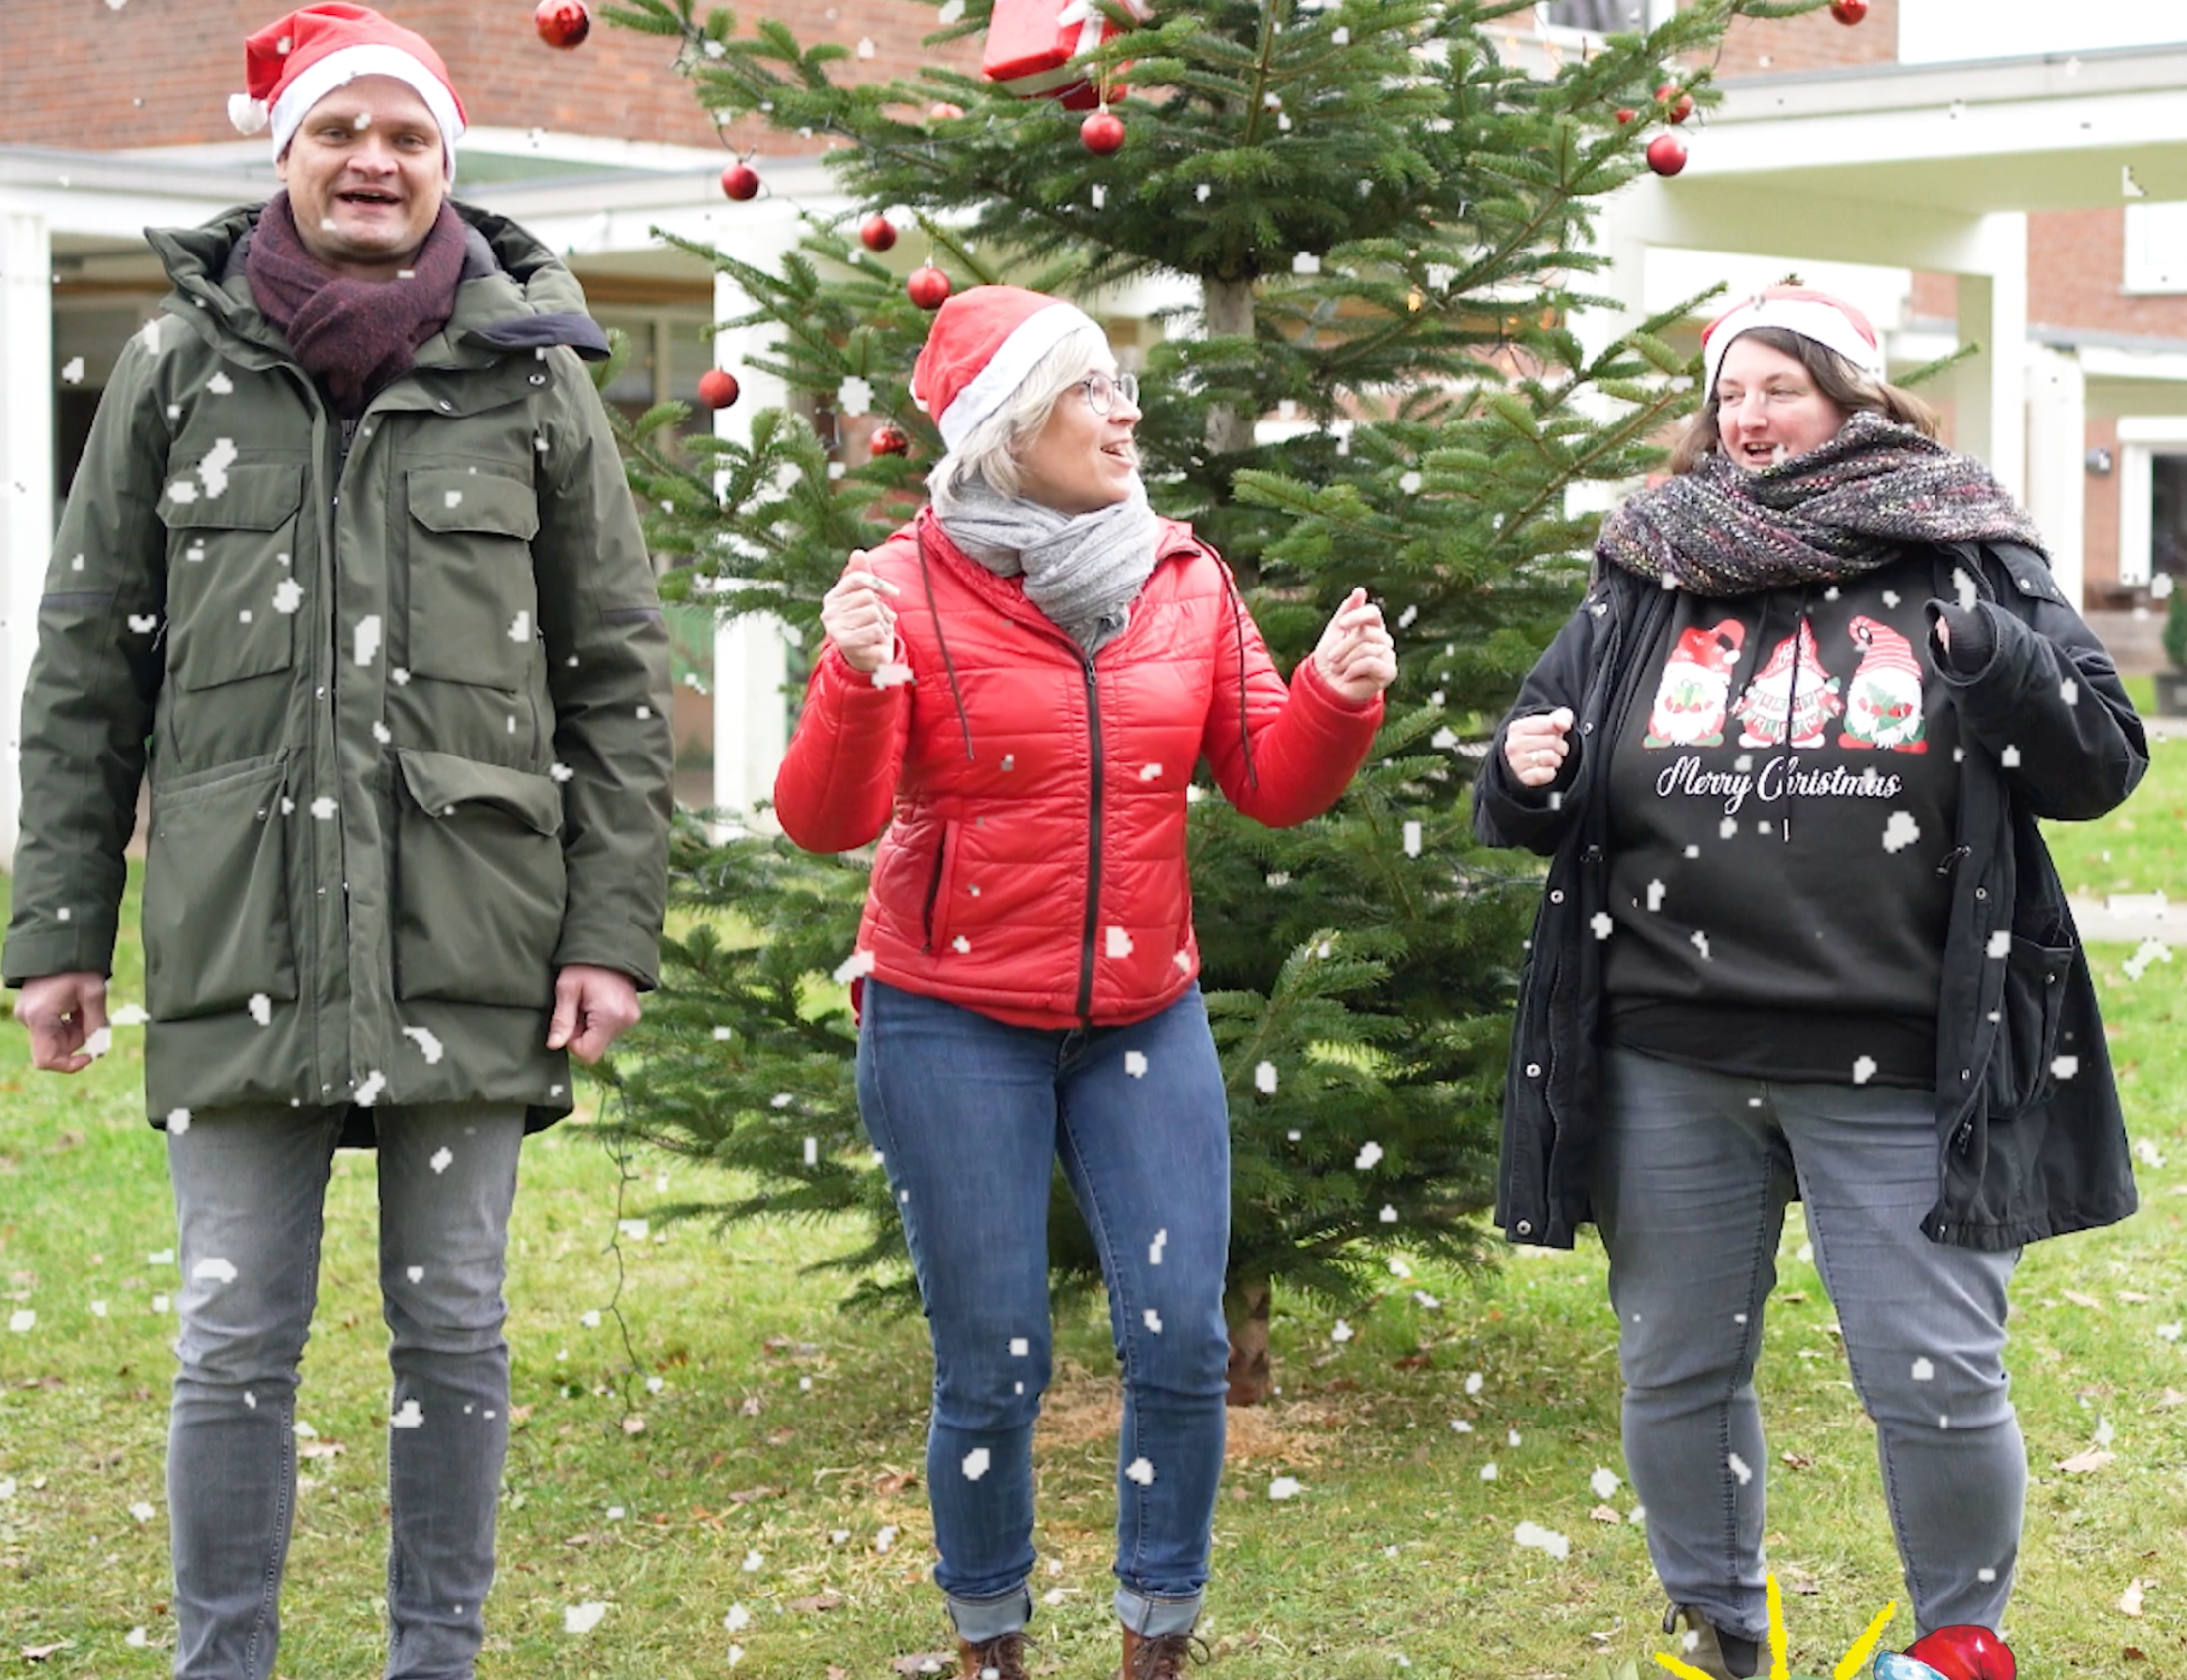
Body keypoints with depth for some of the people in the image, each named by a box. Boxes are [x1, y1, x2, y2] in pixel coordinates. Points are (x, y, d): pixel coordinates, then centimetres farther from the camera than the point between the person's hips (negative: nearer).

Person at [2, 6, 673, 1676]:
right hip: (239, 947, 0)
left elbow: (619, 680, 5)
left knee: (454, 1333, 8)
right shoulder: (178, 370, 6)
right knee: (234, 1345, 3)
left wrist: (614, 930, -2)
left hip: (470, 952, 0)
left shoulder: (533, 380, 5)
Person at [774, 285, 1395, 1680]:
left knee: (1183, 1344, -2)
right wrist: (860, 684, -28)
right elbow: (826, 821, -11)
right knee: (995, 1365, -1)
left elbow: (1273, 784, 6)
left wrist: (1339, 698, -12)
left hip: (1144, 1016, 3)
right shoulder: (911, 586, -6)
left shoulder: (1186, 581, 5)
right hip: (956, 1025, -3)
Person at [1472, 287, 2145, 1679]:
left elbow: (2103, 766, -1)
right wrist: (1521, 780, -7)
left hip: (1900, 1069, -3)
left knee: (1939, 1386, -1)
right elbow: (1543, 803, 17)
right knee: (1680, 1370, 12)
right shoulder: (1645, 583, 9)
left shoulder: (1968, 567, 2)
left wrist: (2000, 665, -18)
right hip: (1670, 1064, 3)